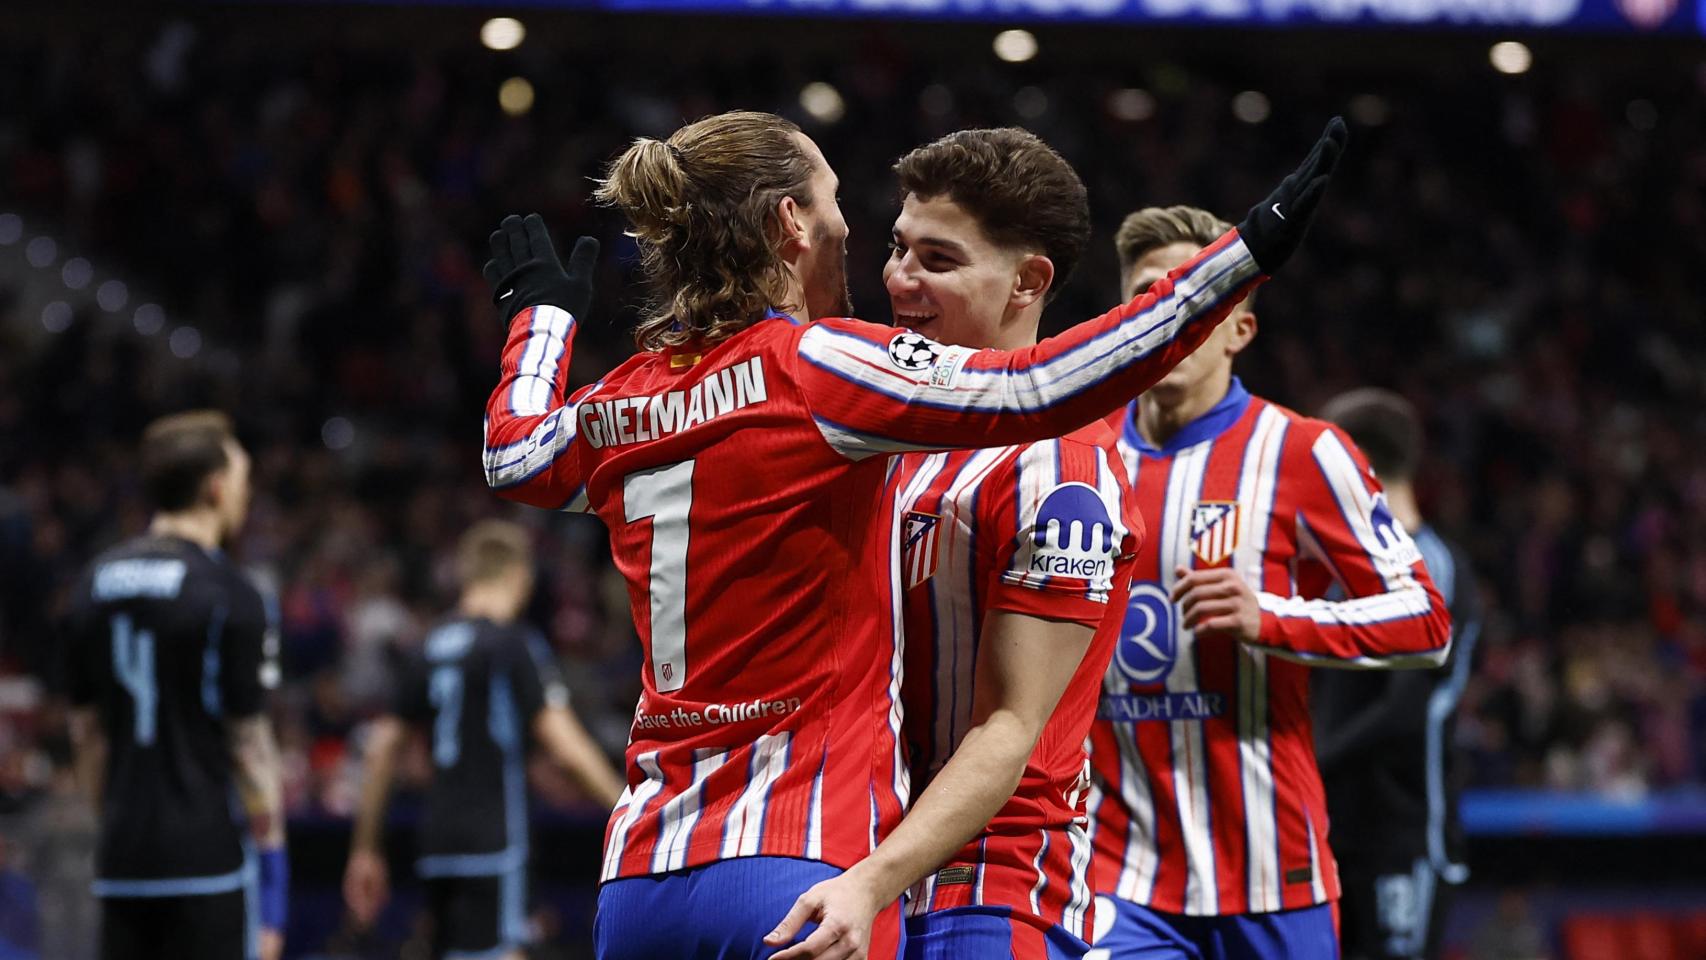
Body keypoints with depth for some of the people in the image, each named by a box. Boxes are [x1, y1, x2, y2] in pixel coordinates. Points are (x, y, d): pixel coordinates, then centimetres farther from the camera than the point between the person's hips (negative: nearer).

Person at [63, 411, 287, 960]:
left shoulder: (95, 584, 10)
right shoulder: (226, 594, -9)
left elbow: (87, 733, 13)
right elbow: (248, 744, -9)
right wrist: (273, 876, -5)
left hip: (122, 863, 6)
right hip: (211, 859, -6)